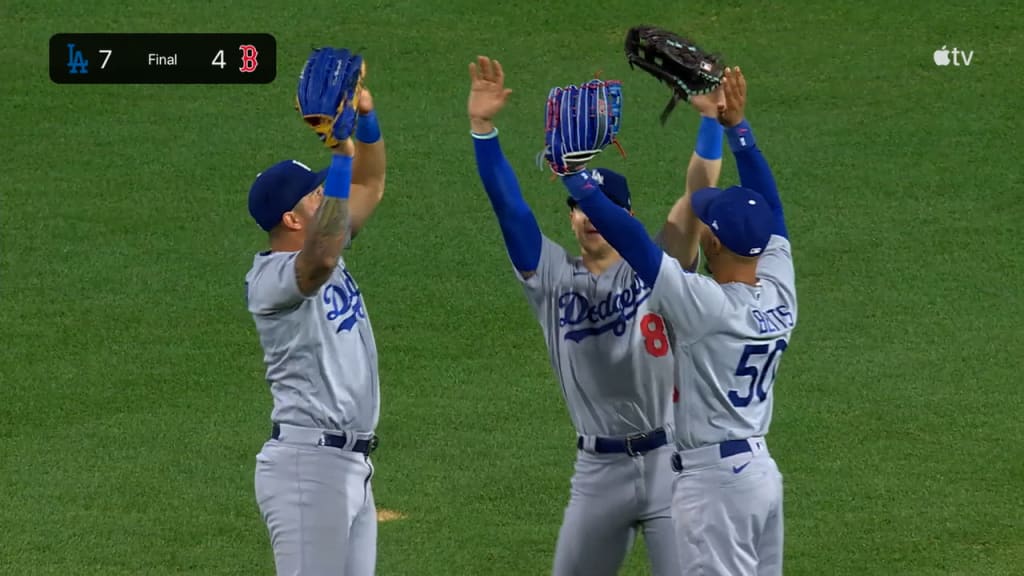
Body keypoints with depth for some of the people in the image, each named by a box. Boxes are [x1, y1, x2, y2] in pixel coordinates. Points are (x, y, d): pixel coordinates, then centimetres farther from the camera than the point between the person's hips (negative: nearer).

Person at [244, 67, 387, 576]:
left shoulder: (321, 246, 13)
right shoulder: (270, 279, -16)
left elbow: (370, 187, 21)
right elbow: (321, 260, -37)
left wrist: (367, 119, 3)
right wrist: (340, 157, -38)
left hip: (351, 464, 10)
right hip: (308, 461, -10)